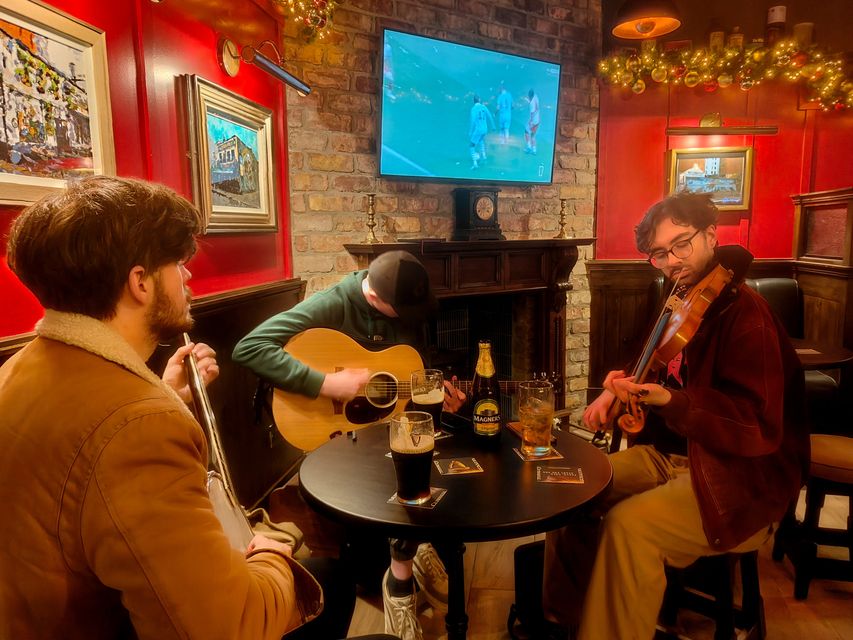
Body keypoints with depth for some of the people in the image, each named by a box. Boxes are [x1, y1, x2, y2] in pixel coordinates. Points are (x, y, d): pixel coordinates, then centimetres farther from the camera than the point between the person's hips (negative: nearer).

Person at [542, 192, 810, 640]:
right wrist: (618, 389, 4)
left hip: (742, 479, -8)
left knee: (629, 524, -30)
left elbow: (760, 427, -24)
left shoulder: (745, 313, -17)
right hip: (670, 455, 8)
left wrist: (671, 401, -34)